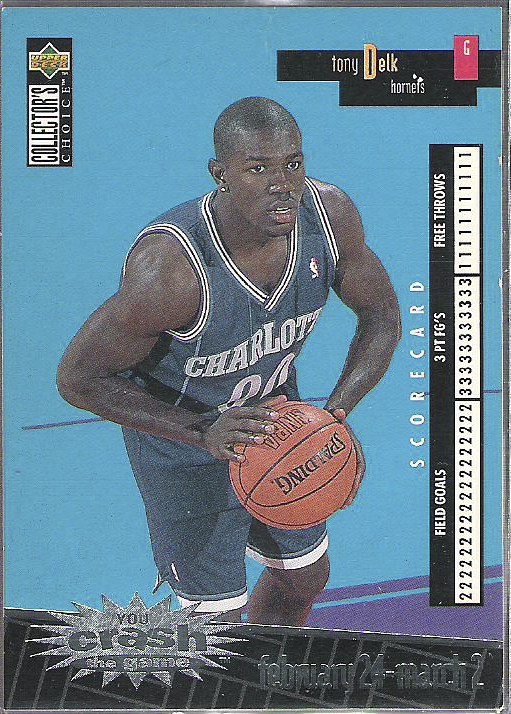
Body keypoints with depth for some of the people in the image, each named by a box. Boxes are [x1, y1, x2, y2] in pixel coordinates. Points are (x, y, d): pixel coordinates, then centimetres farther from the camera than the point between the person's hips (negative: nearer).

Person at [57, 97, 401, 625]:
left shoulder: (330, 215, -22)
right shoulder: (170, 267, -39)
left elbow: (381, 315, -5)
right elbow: (79, 378, -27)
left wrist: (337, 412, -21)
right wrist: (203, 432, -36)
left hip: (274, 413, 6)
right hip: (181, 436, -6)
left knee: (305, 577, 24)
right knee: (215, 622, 4)